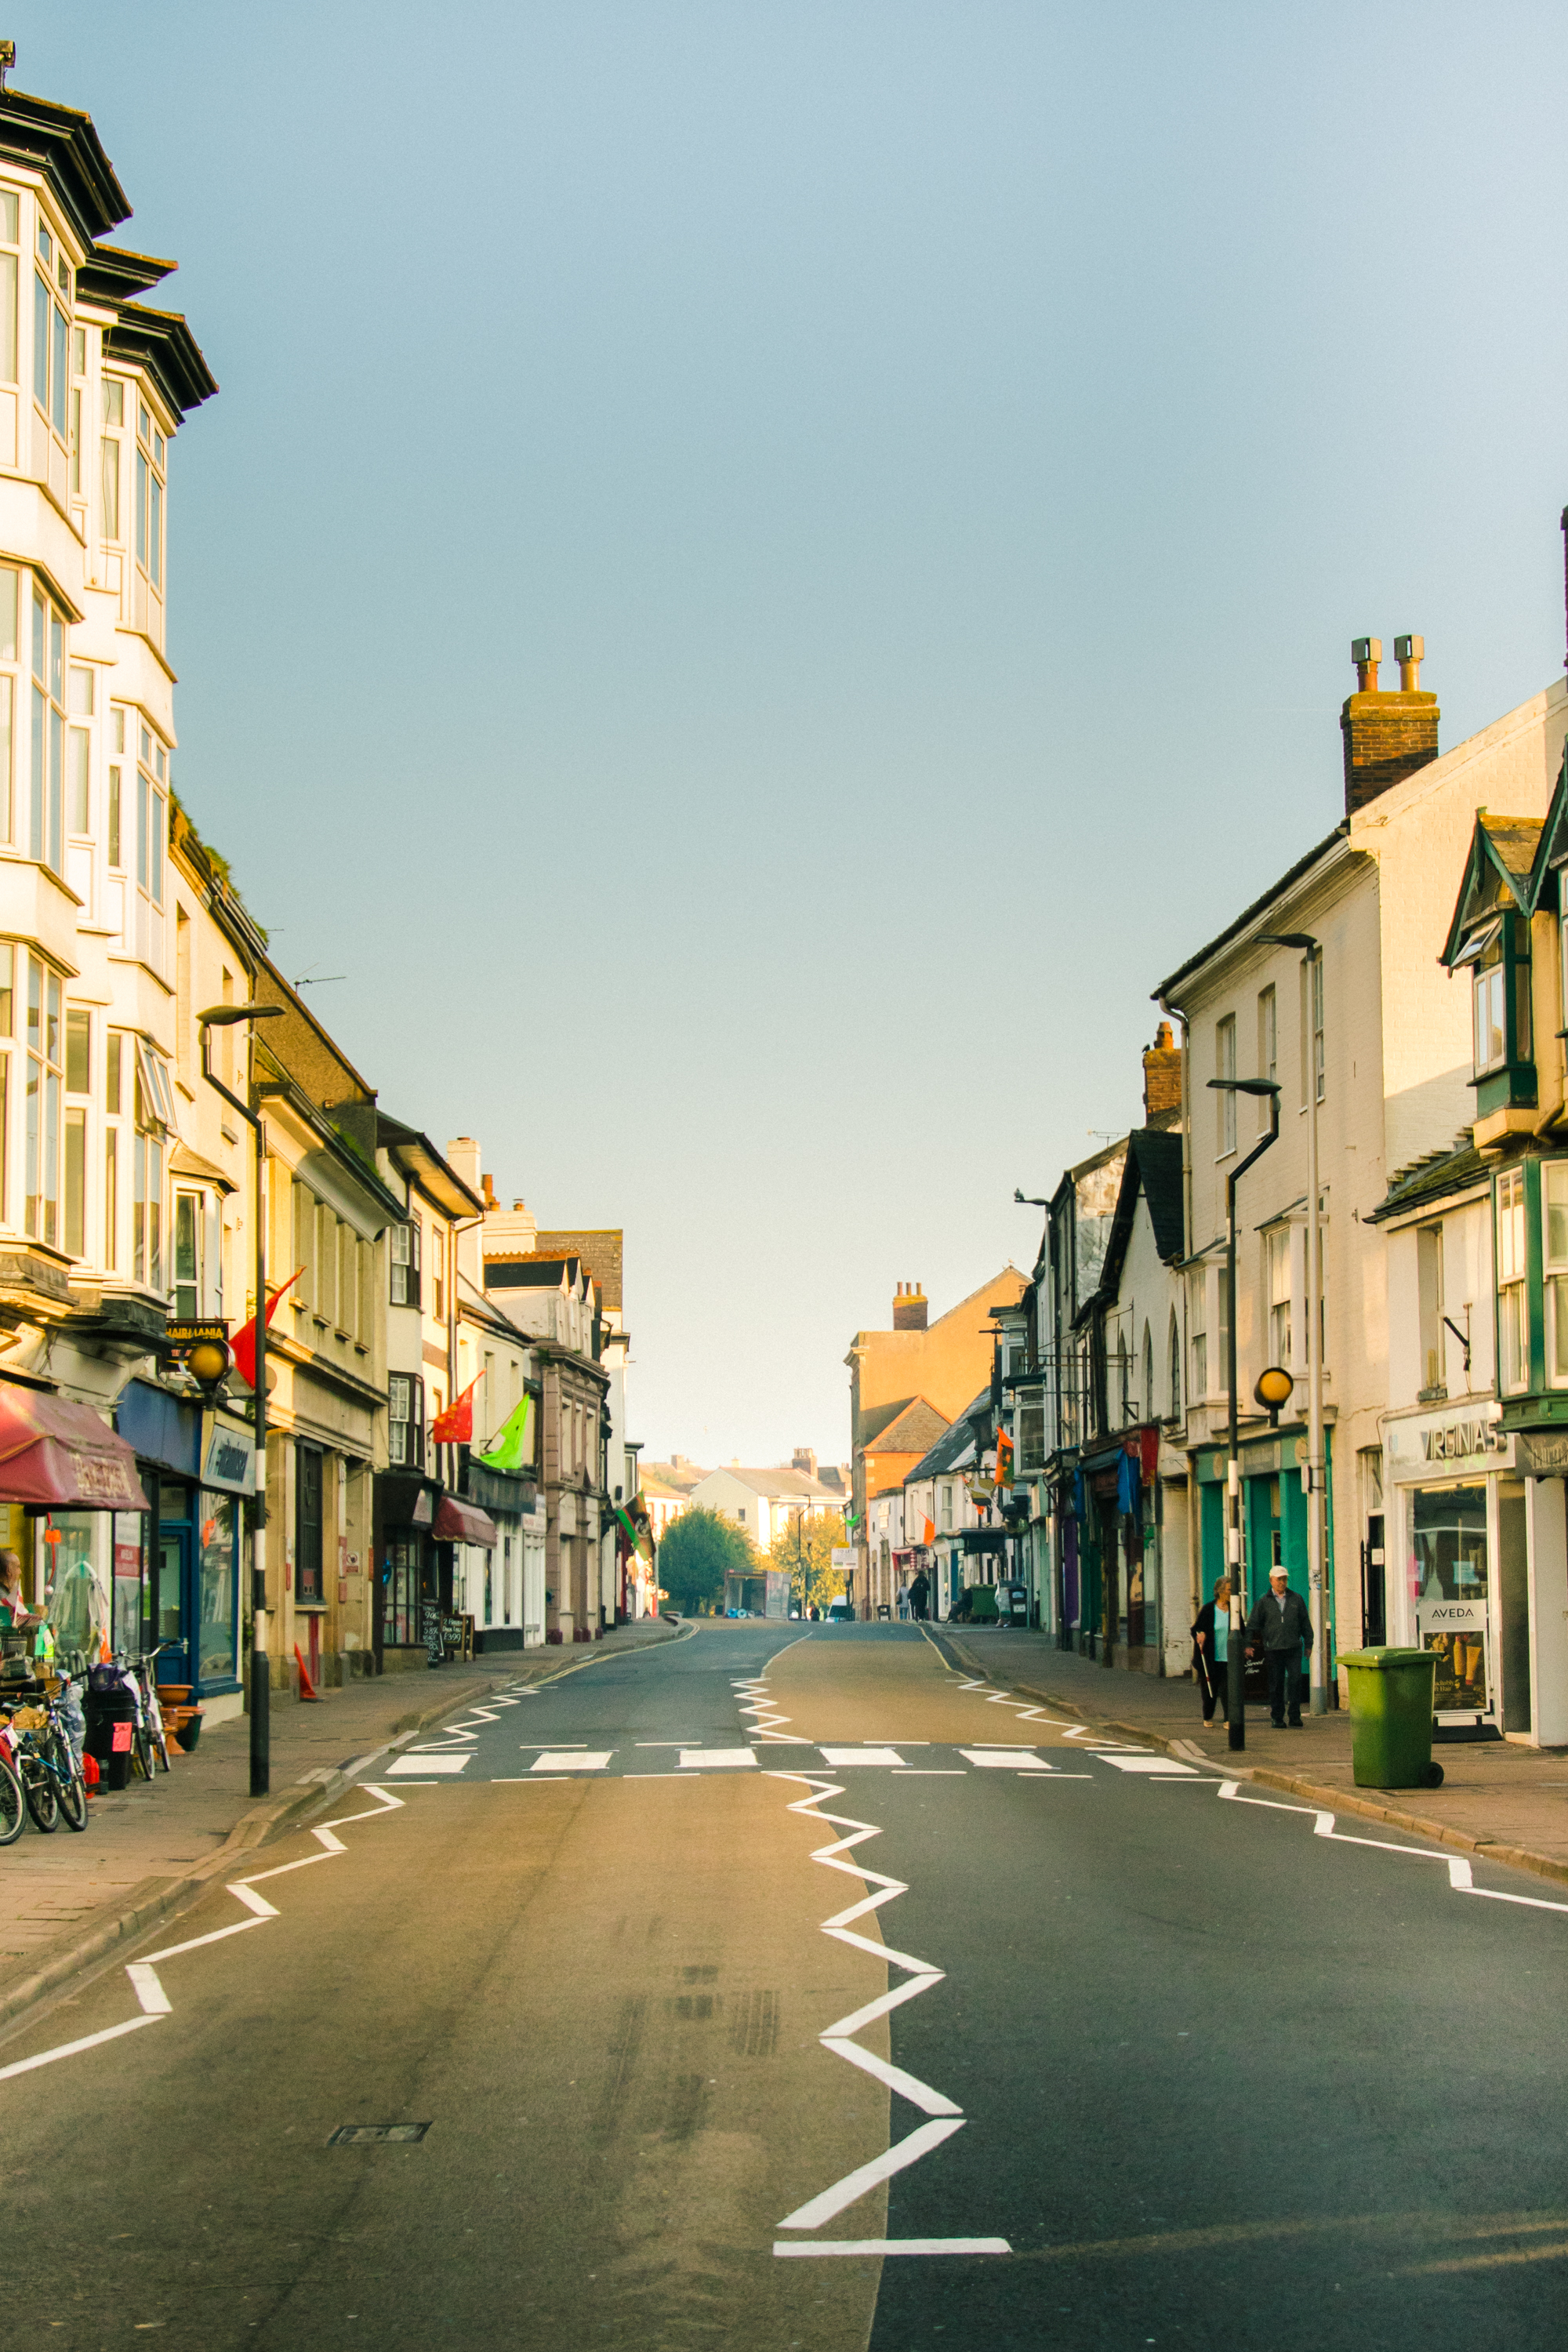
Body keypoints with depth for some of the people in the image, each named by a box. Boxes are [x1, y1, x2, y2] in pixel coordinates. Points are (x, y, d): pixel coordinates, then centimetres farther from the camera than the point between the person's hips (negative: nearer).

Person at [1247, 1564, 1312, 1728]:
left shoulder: (1296, 1599, 11)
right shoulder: (1264, 1602, 6)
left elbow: (1305, 1623, 17)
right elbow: (1253, 1624, 6)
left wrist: (1309, 1644, 13)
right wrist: (1249, 1644, -3)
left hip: (1293, 1648, 1)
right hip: (1273, 1649, -1)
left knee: (1295, 1680, -9)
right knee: (1276, 1684, 2)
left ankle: (1294, 1717, -3)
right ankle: (1277, 1718, 11)